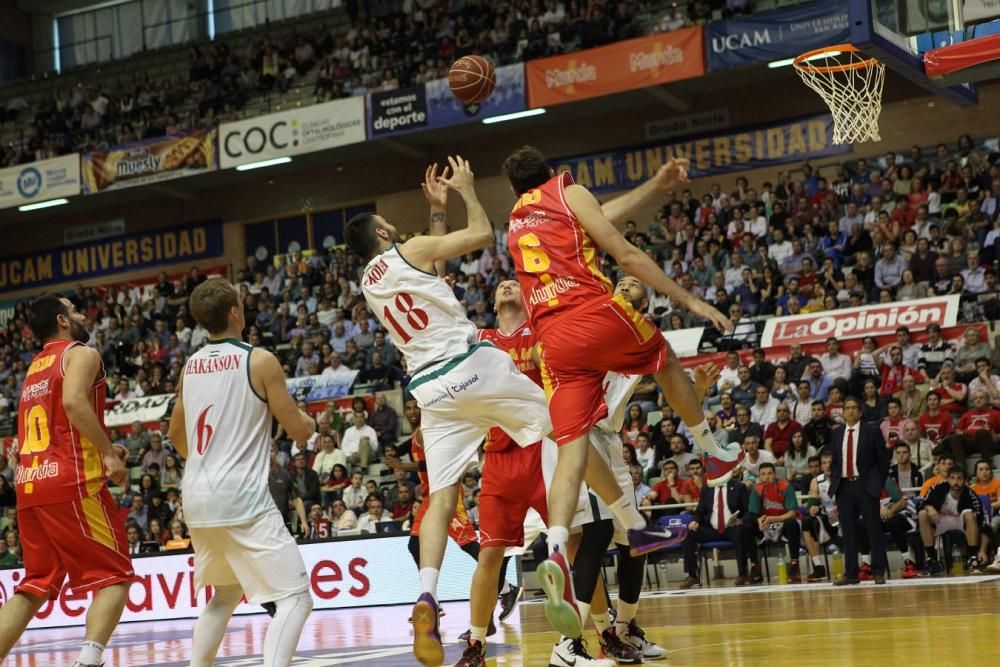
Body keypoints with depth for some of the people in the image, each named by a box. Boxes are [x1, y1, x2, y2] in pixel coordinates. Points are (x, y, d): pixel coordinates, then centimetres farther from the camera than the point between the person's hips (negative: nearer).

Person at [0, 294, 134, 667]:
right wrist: (108, 452, -18)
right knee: (115, 575, -1)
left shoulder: (34, 368, 24)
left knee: (34, 586, 14)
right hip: (70, 481, -7)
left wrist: (99, 450, 25)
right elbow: (73, 402, -21)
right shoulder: (81, 354, -1)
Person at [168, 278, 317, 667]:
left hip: (196, 496, 7)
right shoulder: (259, 360, -6)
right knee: (295, 598, -6)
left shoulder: (191, 366, 12)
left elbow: (176, 434, 27)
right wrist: (308, 421, 21)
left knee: (225, 594, 26)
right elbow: (299, 431, -2)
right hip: (242, 498, -7)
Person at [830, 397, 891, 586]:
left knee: (874, 529, -1)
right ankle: (850, 574, 8)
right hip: (844, 486, 3)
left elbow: (883, 459, 2)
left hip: (866, 485, -3)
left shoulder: (872, 431, 1)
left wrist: (879, 483, -3)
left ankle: (879, 572, 4)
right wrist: (834, 480, 5)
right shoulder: (836, 433, 12)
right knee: (848, 532, 4)